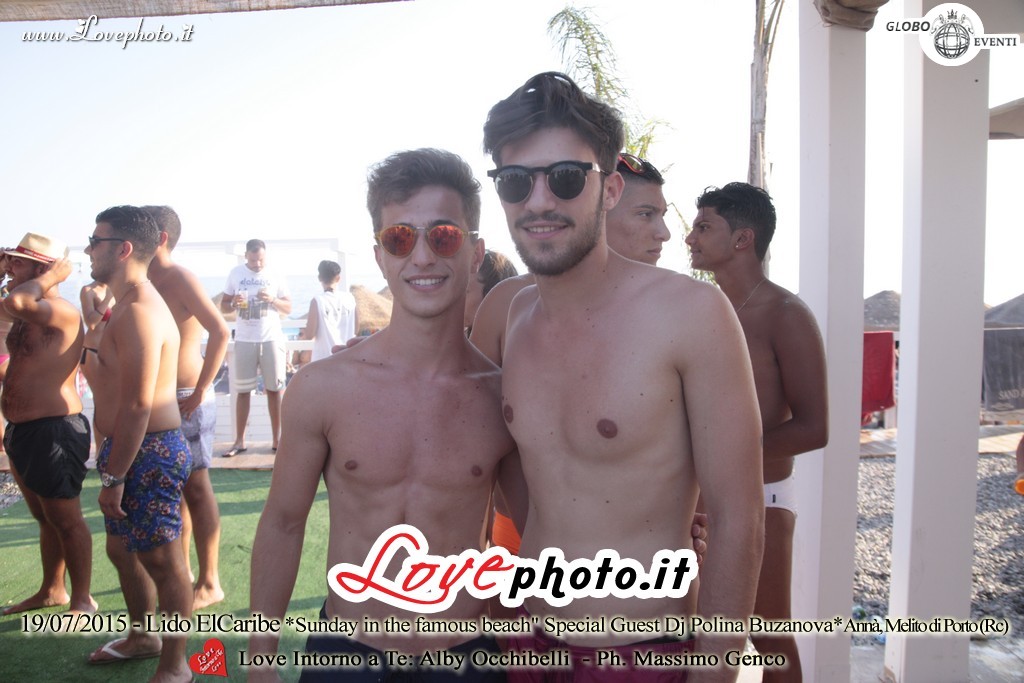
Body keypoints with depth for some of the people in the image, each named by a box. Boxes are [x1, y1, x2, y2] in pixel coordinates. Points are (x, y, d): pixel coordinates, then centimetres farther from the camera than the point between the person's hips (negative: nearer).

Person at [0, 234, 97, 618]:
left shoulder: (62, 312, -18)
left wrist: (51, 276, -21)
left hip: (52, 431, -10)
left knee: (66, 520, 2)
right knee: (45, 518, 21)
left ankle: (82, 600, 14)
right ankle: (52, 590, 35)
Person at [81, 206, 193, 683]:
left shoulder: (139, 311, -20)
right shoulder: (129, 305, 15)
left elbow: (138, 404, -25)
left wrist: (113, 476, -22)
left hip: (149, 452, -11)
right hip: (130, 447, 11)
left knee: (161, 559, 1)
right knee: (121, 548, 23)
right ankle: (142, 637, 42)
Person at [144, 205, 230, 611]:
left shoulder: (180, 279, -13)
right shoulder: (149, 283, 12)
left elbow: (220, 331, -23)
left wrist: (200, 392, -22)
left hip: (187, 400, -9)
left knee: (195, 487, -2)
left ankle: (209, 583, 9)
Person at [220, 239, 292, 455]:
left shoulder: (275, 276, 4)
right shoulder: (236, 274, 5)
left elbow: (288, 308, 5)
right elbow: (223, 306, 8)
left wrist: (272, 299, -14)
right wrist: (233, 304, -15)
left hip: (272, 339, 0)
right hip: (244, 340, 0)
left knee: (274, 389, 2)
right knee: (243, 391, 3)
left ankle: (276, 439, 9)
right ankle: (239, 441, 8)